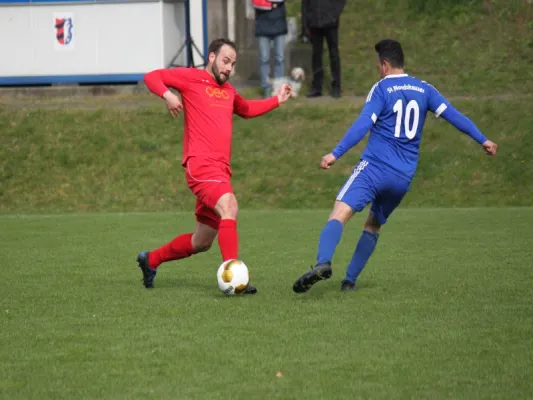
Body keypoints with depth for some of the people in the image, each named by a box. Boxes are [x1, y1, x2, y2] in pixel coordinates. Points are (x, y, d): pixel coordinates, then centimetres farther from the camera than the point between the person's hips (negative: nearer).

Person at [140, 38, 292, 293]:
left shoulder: (227, 91, 24)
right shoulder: (192, 78, 3)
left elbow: (246, 109, 43)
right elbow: (151, 77, 2)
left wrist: (277, 101, 34)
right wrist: (167, 95, -17)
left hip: (220, 170, 8)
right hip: (201, 164, -8)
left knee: (201, 242, 13)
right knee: (229, 208, -31)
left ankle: (150, 260, 33)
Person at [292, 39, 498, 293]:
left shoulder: (382, 89, -2)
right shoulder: (423, 89, 12)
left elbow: (362, 125, -13)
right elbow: (452, 115, 11)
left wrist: (336, 154, -18)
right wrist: (482, 140, 20)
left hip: (375, 167, -6)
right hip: (404, 177, 6)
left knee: (339, 214, -19)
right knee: (373, 225, 24)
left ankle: (323, 263, -44)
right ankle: (349, 280, 18)